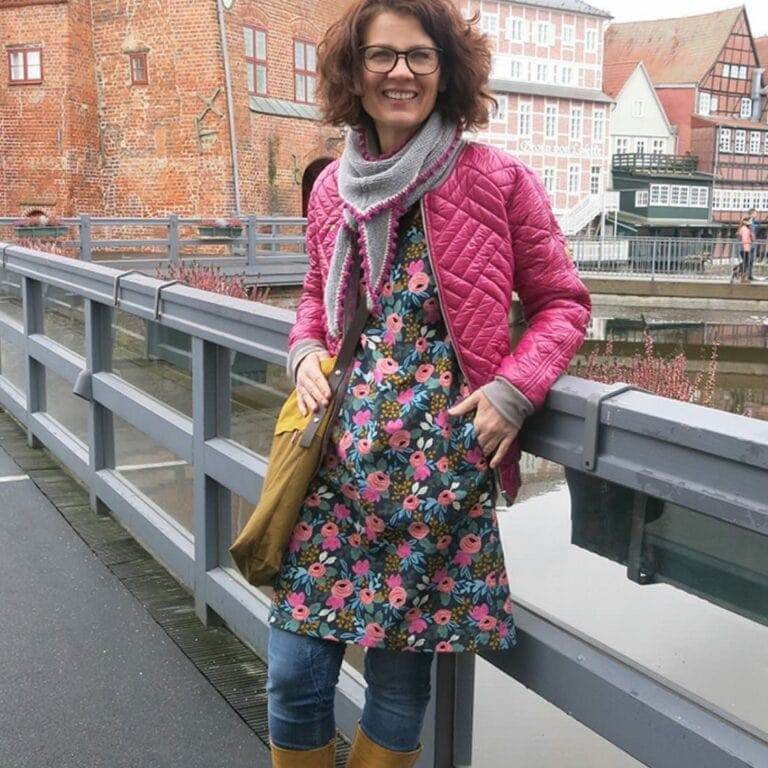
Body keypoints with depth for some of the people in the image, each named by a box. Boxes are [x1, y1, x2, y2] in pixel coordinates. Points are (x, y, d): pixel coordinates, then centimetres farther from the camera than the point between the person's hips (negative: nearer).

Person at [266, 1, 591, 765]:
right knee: (293, 672, 5)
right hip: (340, 450, 4)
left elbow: (561, 302, 3)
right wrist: (305, 352, 1)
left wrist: (512, 393, -11)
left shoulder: (496, 179, -4)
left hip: (442, 458, -3)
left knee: (401, 670, 10)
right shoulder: (333, 187, 8)